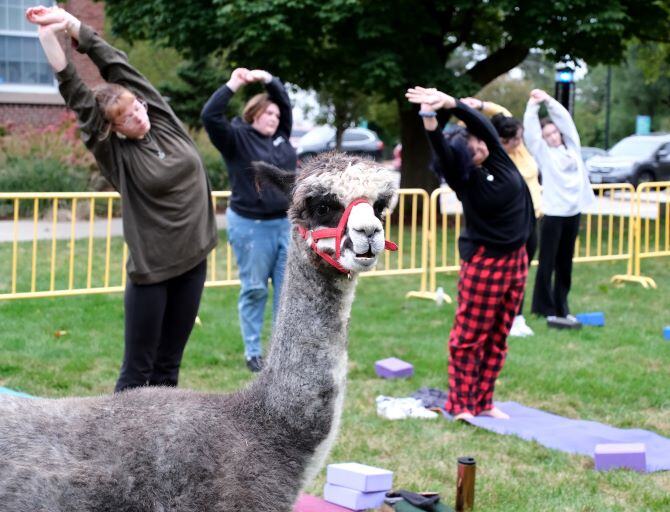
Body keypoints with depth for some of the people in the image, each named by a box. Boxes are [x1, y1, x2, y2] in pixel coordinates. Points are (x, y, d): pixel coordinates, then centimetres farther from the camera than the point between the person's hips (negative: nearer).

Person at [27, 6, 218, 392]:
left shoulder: (164, 119, 2)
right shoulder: (117, 153, -8)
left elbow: (117, 66, -2)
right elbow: (75, 95, -13)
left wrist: (71, 22, -3)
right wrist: (50, 35, -17)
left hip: (192, 260, 5)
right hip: (151, 270, -4)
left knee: (168, 366, 12)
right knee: (138, 370, 0)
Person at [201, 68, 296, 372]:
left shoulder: (280, 136, 10)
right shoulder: (236, 138, -6)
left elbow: (285, 101, 19)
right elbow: (210, 115, -20)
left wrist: (267, 79, 4)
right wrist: (233, 85, -19)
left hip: (284, 223, 6)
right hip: (250, 225, -6)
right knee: (254, 290, 3)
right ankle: (253, 353, 11)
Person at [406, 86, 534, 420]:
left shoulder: (498, 157, -2)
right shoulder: (464, 179, -12)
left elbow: (481, 123, -16)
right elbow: (442, 152, -30)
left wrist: (450, 102, -30)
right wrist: (429, 116, -46)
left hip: (516, 259, 5)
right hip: (483, 263, -5)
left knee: (498, 337, 9)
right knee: (469, 336, -2)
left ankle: (484, 402, 16)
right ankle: (461, 405, 5)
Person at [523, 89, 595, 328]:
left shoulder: (571, 147, 12)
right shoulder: (543, 153, 0)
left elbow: (565, 118, 9)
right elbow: (531, 130, -9)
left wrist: (548, 100, 5)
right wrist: (533, 105, -8)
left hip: (573, 212, 5)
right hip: (553, 213, -5)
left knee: (565, 263, 10)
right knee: (548, 263, -2)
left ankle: (561, 309, 16)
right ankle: (546, 309, 1)